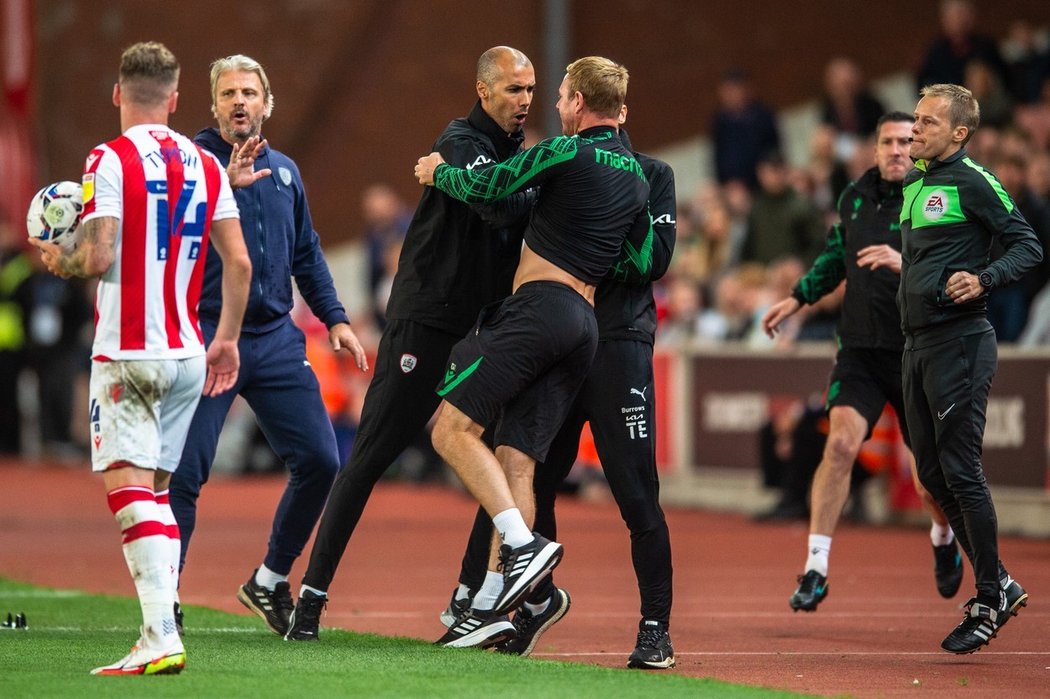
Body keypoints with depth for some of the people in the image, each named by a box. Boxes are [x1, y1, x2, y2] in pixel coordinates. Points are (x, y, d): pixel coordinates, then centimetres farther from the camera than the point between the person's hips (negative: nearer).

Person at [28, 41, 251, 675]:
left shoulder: (110, 161, -8)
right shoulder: (206, 165, 10)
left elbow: (99, 257, -14)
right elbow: (239, 262, 9)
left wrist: (61, 261, 7)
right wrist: (227, 339, 19)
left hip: (128, 352, -6)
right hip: (186, 352, 6)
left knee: (128, 486, -10)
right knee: (155, 489, 15)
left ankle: (163, 637, -23)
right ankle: (160, 632, 11)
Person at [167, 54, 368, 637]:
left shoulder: (284, 171, 15)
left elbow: (307, 254, 23)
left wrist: (334, 317, 16)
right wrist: (228, 184, -35)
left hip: (276, 339, 6)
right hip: (207, 336, -5)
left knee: (319, 462, 2)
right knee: (184, 471, -9)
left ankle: (270, 583, 19)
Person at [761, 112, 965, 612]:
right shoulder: (854, 198, 7)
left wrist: (905, 264, -36)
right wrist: (798, 298, 21)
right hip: (860, 350, 3)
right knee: (841, 444, -17)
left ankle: (943, 539, 41)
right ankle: (815, 569, -16)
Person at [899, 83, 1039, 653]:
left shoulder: (972, 183, -10)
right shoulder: (914, 185, 16)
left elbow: (1028, 246, -13)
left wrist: (984, 280, -25)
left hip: (959, 343, -9)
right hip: (917, 344, 9)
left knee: (960, 472, -7)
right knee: (933, 474, 10)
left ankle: (989, 603, 2)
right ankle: (1000, 586, 20)